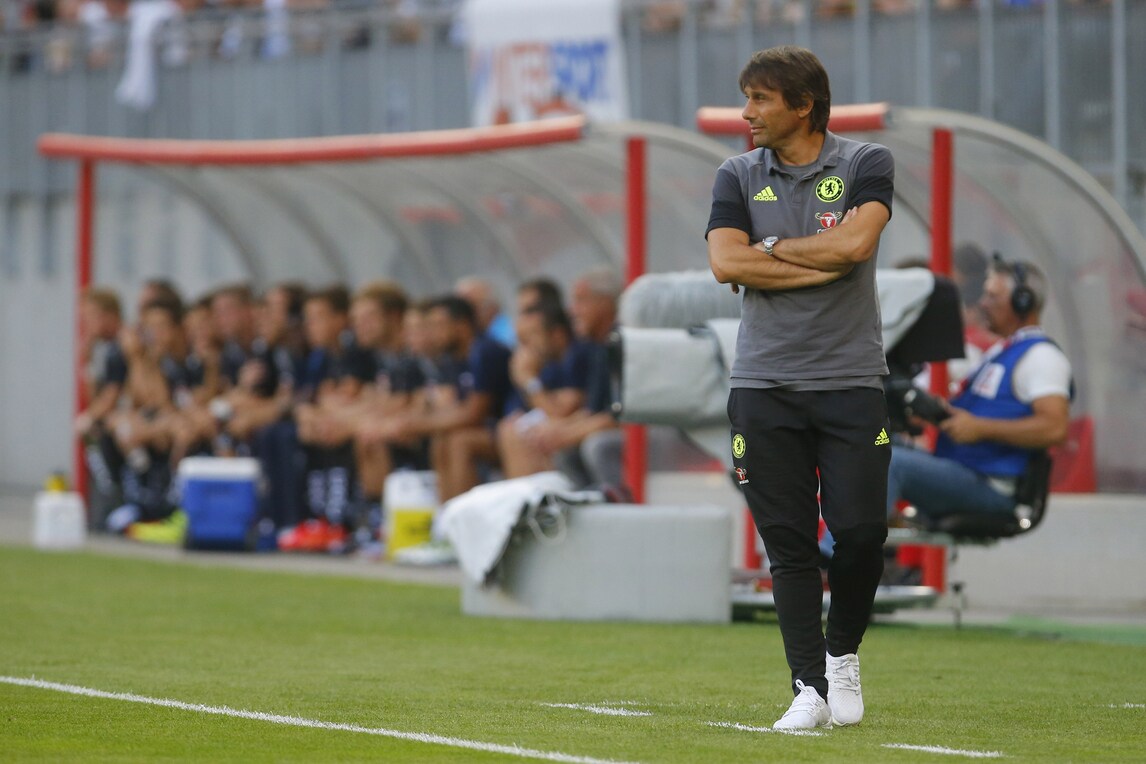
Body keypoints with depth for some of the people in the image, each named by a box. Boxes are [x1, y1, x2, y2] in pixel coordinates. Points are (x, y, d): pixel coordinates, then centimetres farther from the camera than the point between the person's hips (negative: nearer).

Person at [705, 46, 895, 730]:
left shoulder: (866, 164, 3)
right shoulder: (739, 177, 9)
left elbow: (853, 244, -15)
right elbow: (726, 263, -6)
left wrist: (772, 249, -4)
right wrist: (820, 269, -10)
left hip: (852, 383, -2)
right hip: (765, 385, 2)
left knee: (861, 530, -9)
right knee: (789, 543, -2)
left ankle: (843, 653, 16)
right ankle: (811, 687, 2)